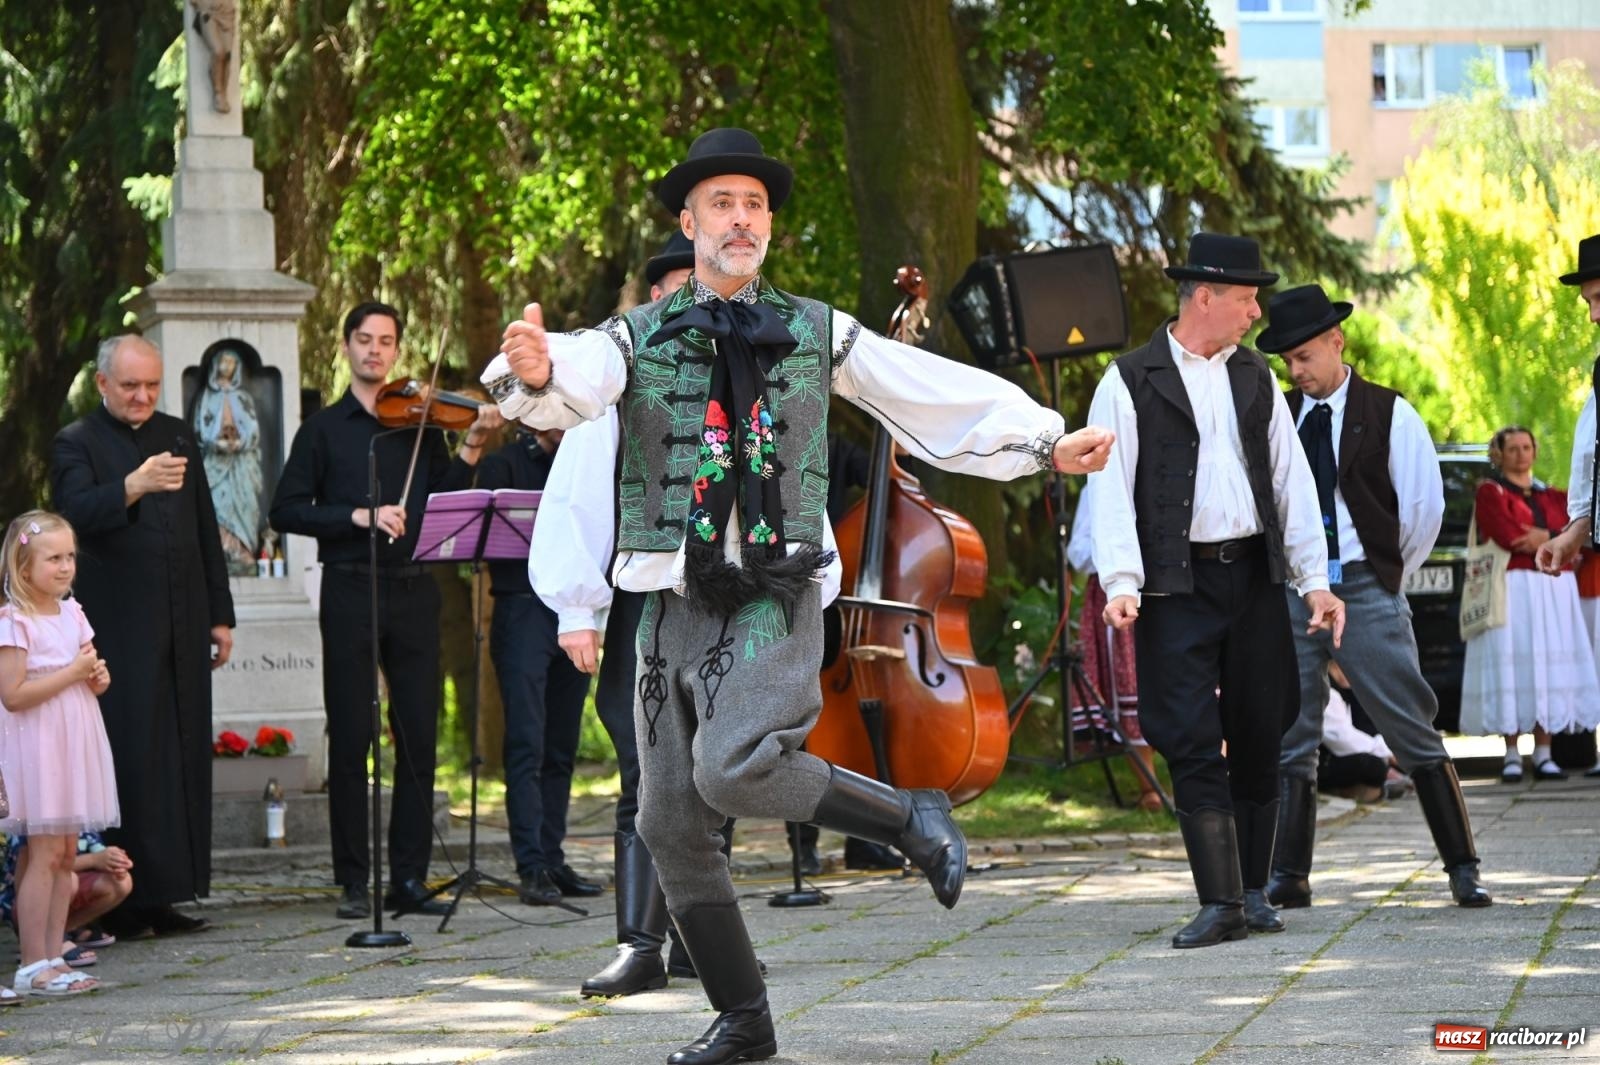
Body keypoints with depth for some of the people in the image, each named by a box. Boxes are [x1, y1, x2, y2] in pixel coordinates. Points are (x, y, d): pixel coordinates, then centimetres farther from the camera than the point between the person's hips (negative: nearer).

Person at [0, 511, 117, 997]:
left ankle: (54, 956, 14)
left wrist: (97, 677, -1)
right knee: (45, 854, -8)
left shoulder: (72, 614, 10)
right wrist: (73, 672, -20)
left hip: (75, 746, 8)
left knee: (65, 853, 9)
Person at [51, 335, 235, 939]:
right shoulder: (77, 444, -1)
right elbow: (77, 511, -20)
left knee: (185, 759, 4)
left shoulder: (178, 436, 16)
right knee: (131, 760, -9)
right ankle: (125, 902, -7)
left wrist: (220, 615, 15)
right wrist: (134, 486, -38)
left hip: (183, 628, 5)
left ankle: (165, 899, 7)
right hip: (119, 631, -5)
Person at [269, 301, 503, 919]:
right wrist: (359, 516, -13)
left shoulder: (419, 424, 14)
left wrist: (472, 446, -11)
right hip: (349, 591, -2)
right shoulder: (324, 429, 9)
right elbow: (286, 511, 0)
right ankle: (354, 881, 2)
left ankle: (409, 878, 5)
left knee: (418, 735, 0)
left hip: (413, 593, 2)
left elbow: (444, 502, 3)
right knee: (351, 739, -2)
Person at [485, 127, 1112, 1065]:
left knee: (733, 765, -28)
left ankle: (910, 817, -5)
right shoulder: (638, 338, 6)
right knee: (671, 824, 3)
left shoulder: (818, 334, 8)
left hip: (775, 598, -3)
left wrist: (1049, 442, 4)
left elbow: (941, 392, 10)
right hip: (675, 603, 3)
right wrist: (536, 373, -38)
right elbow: (577, 383, -15)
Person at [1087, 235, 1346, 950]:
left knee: (1258, 739, 7)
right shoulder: (1131, 383, -2)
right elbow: (1111, 489, -7)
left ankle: (1253, 892, 18)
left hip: (1255, 577, 5)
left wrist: (1314, 581, 5)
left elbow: (1292, 481, 12)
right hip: (1177, 587, -5)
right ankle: (1220, 903, -9)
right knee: (1193, 744, -8)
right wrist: (1120, 583, -18)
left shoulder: (1255, 379, 13)